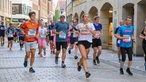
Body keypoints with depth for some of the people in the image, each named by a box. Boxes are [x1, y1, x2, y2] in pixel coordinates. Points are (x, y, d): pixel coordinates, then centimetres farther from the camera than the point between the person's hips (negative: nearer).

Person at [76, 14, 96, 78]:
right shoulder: (79, 25, 6)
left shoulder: (91, 25, 3)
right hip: (81, 41, -2)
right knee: (84, 56, -19)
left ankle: (79, 63, 47)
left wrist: (89, 29, -20)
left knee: (84, 57, 14)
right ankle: (86, 71, -21)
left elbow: (94, 33, -9)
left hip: (88, 41, 2)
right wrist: (77, 32, 8)